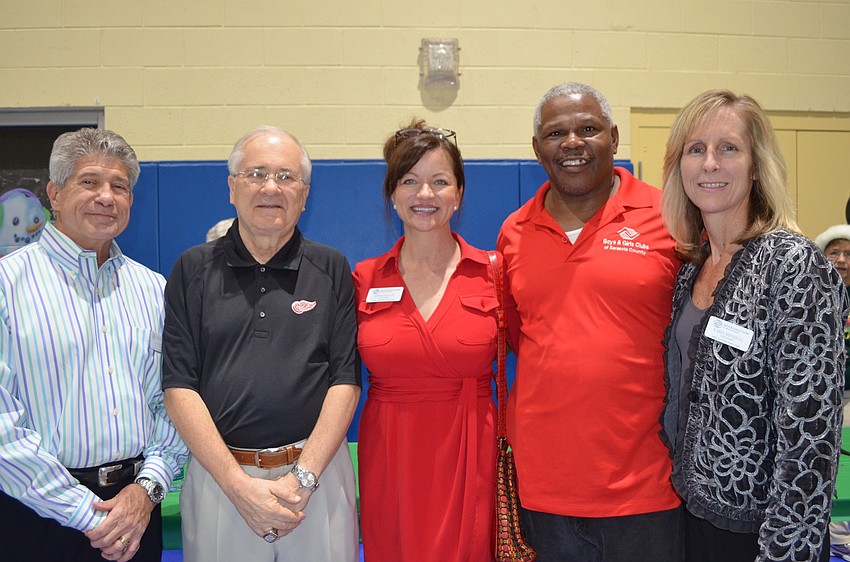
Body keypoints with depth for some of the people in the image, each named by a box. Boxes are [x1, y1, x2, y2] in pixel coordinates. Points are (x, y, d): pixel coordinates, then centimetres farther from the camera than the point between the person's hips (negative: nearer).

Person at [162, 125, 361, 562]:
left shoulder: (332, 269, 3)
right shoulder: (194, 269, 2)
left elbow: (345, 381, -2)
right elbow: (178, 386, -3)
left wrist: (303, 477, -12)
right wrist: (239, 484, -11)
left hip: (317, 468, 0)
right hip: (218, 474, 0)